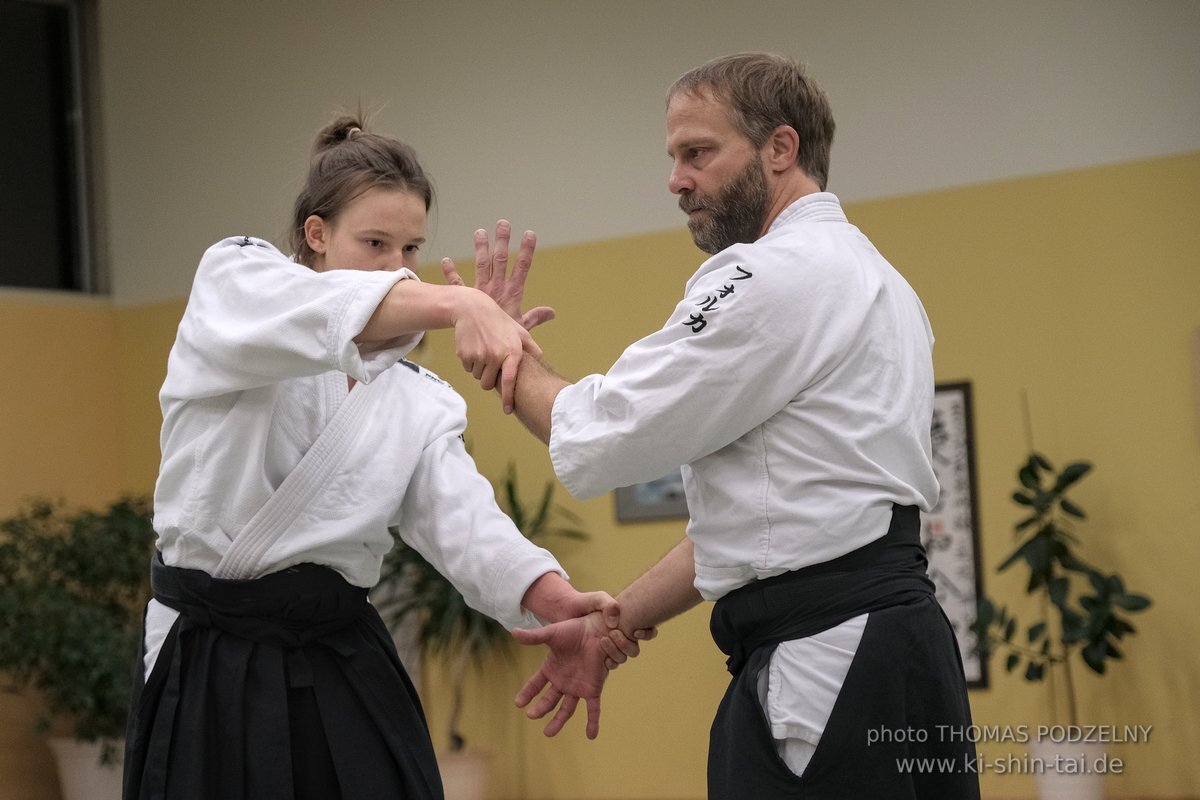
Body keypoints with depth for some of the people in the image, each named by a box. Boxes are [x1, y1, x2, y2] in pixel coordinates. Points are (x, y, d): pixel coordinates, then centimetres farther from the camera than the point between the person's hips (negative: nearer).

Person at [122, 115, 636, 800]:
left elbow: (462, 520, -7)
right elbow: (308, 312, -27)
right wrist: (454, 303, -46)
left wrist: (553, 598, -29)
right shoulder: (233, 281, -4)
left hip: (346, 673, 4)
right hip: (213, 671, -4)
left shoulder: (422, 401, 8)